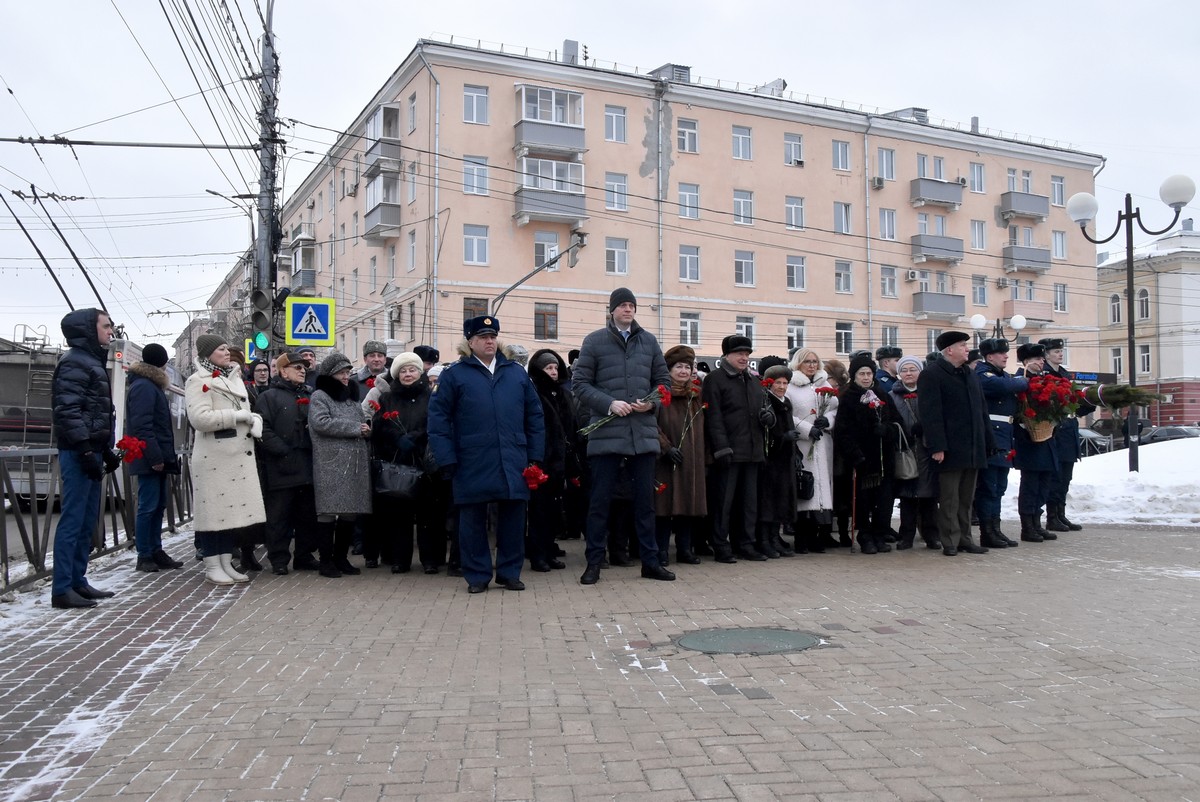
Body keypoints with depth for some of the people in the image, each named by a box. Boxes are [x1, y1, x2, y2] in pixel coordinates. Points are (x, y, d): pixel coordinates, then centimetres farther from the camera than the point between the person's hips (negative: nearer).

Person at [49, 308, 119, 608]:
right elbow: (68, 411, -18)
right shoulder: (74, 363, -9)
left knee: (87, 522, 11)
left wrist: (107, 450, 21)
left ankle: (77, 581, 18)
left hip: (91, 450, 10)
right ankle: (62, 589, -5)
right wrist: (85, 450, -23)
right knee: (72, 520, -8)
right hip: (79, 452, -10)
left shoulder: (93, 362, 21)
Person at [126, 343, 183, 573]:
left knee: (158, 506, 12)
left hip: (158, 458, 10)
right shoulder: (144, 387, -12)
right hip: (150, 459, -10)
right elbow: (142, 426, -20)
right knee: (148, 506, -7)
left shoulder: (151, 386, 21)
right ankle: (144, 556, -4)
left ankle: (156, 551, 17)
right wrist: (155, 457, -24)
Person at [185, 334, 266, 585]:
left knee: (234, 509, 9)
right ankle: (212, 566, 5)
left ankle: (226, 562, 17)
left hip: (239, 456, 8)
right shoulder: (198, 381, -7)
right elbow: (199, 418, -20)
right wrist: (236, 415, -15)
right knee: (214, 510, -3)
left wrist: (254, 418, 1)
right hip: (214, 457, -8)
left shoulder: (234, 378, 18)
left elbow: (246, 409, 25)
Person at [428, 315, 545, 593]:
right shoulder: (454, 375, 4)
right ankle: (477, 575, 16)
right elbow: (438, 418, -1)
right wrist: (447, 460, -7)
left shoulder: (517, 373, 13)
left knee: (513, 518, 6)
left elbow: (534, 415, 13)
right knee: (473, 520, 5)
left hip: (513, 463, 2)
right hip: (472, 465, -2)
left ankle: (510, 572, 19)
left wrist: (535, 455, 6)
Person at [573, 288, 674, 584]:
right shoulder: (594, 341, 3)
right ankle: (594, 562, 13)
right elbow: (580, 383, -1)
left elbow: (663, 380, 15)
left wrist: (652, 402, -5)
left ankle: (650, 561, 18)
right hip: (606, 434, -3)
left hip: (644, 433, 3)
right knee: (600, 500, 3)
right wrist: (608, 403, -14)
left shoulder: (649, 341, 11)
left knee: (645, 499, 10)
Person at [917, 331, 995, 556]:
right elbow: (930, 414, -15)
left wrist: (988, 443, 13)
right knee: (949, 499, -1)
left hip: (973, 450, 7)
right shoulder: (931, 375, -8)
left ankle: (964, 538, 20)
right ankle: (950, 542, 5)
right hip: (950, 450, -7)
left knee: (966, 498, 13)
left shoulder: (971, 376, 17)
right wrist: (937, 446, -20)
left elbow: (981, 411, 19)